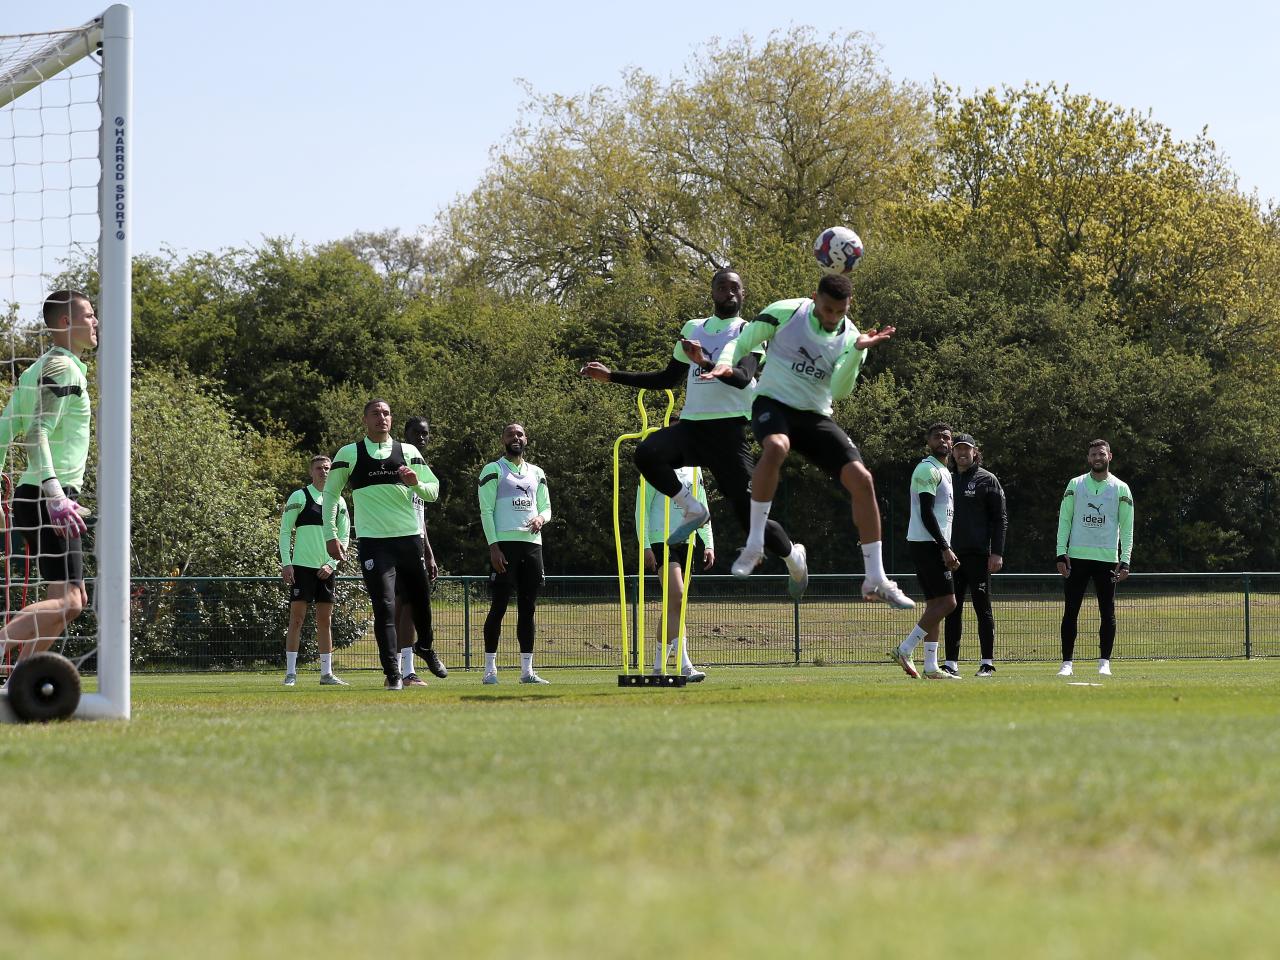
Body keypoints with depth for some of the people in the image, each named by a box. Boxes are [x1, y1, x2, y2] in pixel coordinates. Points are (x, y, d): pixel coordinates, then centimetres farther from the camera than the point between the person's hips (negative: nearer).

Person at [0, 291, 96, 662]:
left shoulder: (38, 369, 19)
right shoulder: (63, 368, -10)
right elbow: (39, 433, -21)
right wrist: (56, 497, -28)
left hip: (32, 495, 10)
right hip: (47, 496, -10)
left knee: (74, 599, 12)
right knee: (66, 601, -15)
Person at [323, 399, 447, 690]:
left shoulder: (408, 452, 10)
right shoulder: (350, 454, 4)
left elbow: (434, 491, 10)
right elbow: (331, 493, 10)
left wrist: (416, 483, -12)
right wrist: (330, 535, 3)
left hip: (410, 538, 3)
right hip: (374, 543, -3)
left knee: (420, 600, 14)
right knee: (384, 606, -11)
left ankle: (425, 647, 43)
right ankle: (392, 673, -7)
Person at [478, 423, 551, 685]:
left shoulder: (536, 473, 19)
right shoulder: (493, 471, 2)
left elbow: (546, 507, 21)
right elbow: (486, 511, -4)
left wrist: (540, 518, -4)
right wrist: (493, 546, -13)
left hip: (532, 543, 5)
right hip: (505, 543, -5)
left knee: (528, 608, 5)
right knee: (499, 606, -6)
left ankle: (527, 670, 7)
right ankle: (490, 670, -4)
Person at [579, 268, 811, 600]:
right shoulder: (693, 329, 19)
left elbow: (743, 377, -18)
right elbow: (667, 379, 28)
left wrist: (706, 362, -35)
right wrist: (613, 377, 23)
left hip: (728, 428, -4)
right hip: (691, 424, 4)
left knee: (748, 514, -7)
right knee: (646, 453, -29)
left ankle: (793, 556, 24)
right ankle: (691, 510, -8)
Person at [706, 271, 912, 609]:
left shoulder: (851, 337, 1)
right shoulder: (785, 313, -8)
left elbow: (839, 391, -9)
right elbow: (742, 342, -3)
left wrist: (857, 350, -21)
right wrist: (725, 362, -24)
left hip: (816, 416, 4)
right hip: (773, 404, -4)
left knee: (861, 479, -12)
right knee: (776, 447, -40)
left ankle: (875, 579, -3)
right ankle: (754, 544, -27)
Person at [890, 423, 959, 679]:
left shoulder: (944, 472, 22)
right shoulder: (928, 470, -10)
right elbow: (927, 514, -18)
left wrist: (947, 550, 19)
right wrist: (945, 548, -21)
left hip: (934, 545, 10)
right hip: (927, 543, -10)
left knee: (935, 604, 7)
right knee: (946, 602, -14)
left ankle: (931, 667, 7)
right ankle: (904, 650, -13)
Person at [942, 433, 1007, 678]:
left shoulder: (987, 480, 2)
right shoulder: (948, 481, 15)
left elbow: (1000, 519, -2)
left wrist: (997, 553, -11)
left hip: (978, 554, -5)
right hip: (951, 554, 5)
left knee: (983, 609, -2)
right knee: (952, 610, 4)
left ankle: (988, 662, 1)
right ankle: (951, 662, 6)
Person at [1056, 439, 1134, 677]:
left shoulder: (1121, 488, 6)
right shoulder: (1075, 485, 8)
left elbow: (1127, 528, 6)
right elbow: (1064, 520, 7)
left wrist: (1125, 561, -3)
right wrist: (1061, 554, -3)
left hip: (1107, 559, 0)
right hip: (1077, 557, 0)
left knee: (1107, 612, 1)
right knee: (1070, 611, -1)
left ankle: (1104, 662, 7)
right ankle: (1067, 663, 2)